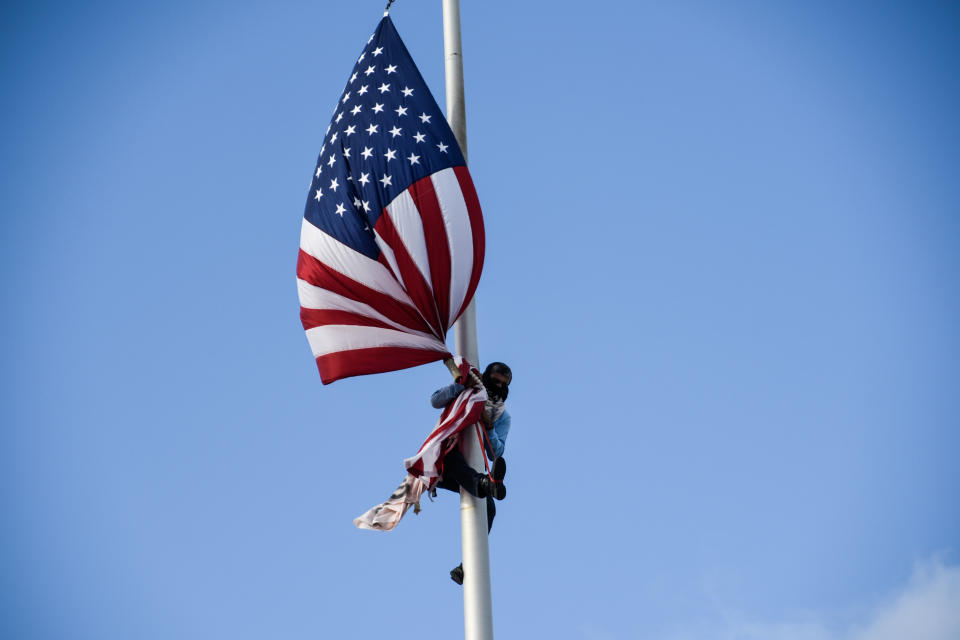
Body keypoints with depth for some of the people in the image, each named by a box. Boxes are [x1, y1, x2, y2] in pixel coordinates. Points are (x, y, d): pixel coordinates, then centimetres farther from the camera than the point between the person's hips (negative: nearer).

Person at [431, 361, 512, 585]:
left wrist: (489, 428, -19)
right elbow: (436, 400, -15)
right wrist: (462, 383, -23)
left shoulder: (503, 417, 10)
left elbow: (496, 454, -3)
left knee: (488, 506, -21)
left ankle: (467, 566, -19)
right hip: (439, 466, -3)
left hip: (465, 473, 3)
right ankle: (483, 483, -66)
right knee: (446, 448, -39)